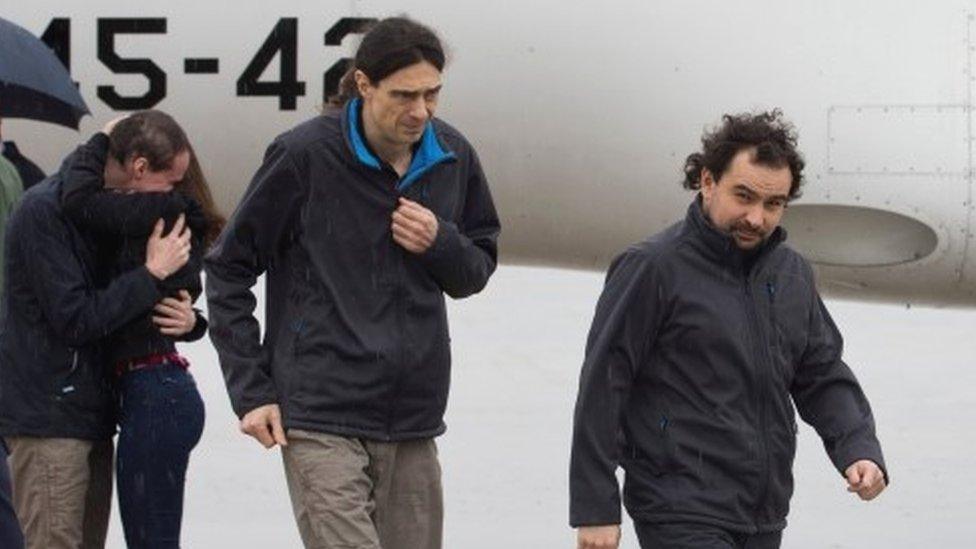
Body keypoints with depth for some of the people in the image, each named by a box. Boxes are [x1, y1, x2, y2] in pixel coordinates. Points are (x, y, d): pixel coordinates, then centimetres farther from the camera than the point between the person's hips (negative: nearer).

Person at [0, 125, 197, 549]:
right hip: (48, 416, -9)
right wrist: (152, 273, -16)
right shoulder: (44, 210, -15)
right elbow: (75, 320, -19)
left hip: (90, 415, 9)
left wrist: (184, 317, -5)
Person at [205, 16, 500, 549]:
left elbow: (476, 272, 18)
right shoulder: (305, 155, -9)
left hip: (413, 422, 5)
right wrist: (250, 391, -4)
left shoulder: (452, 157, 5)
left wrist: (440, 244, -6)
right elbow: (228, 270, 0)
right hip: (322, 420, -5)